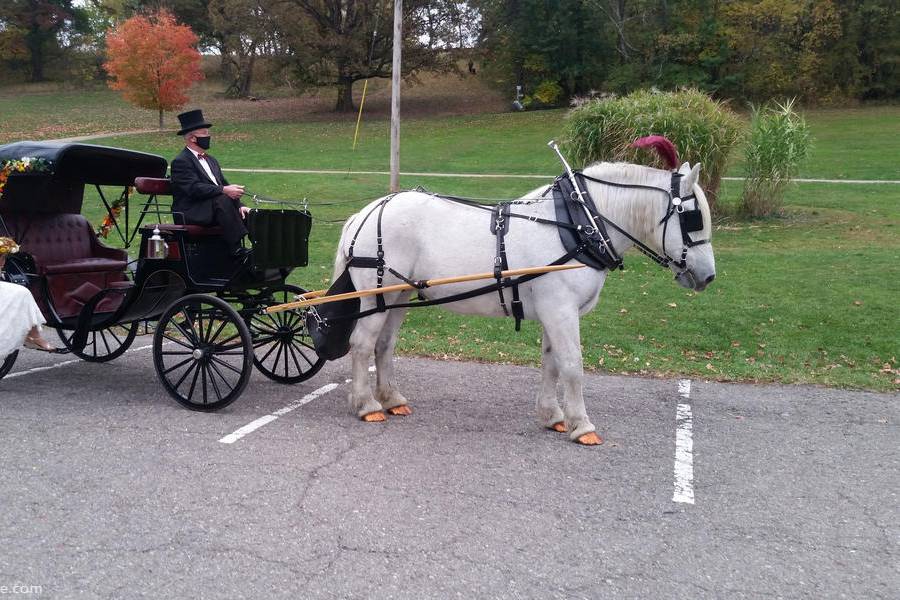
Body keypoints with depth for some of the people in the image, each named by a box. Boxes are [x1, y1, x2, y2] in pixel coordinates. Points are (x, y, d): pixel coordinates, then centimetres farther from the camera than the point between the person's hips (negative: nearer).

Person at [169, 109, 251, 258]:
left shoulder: (211, 161, 21)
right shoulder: (181, 162, -6)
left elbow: (225, 185, 14)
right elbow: (194, 189, -20)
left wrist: (239, 206, -3)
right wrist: (224, 190, -29)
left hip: (215, 209, 8)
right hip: (191, 214, -8)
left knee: (248, 215, -13)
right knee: (222, 200, -33)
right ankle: (236, 250, -37)